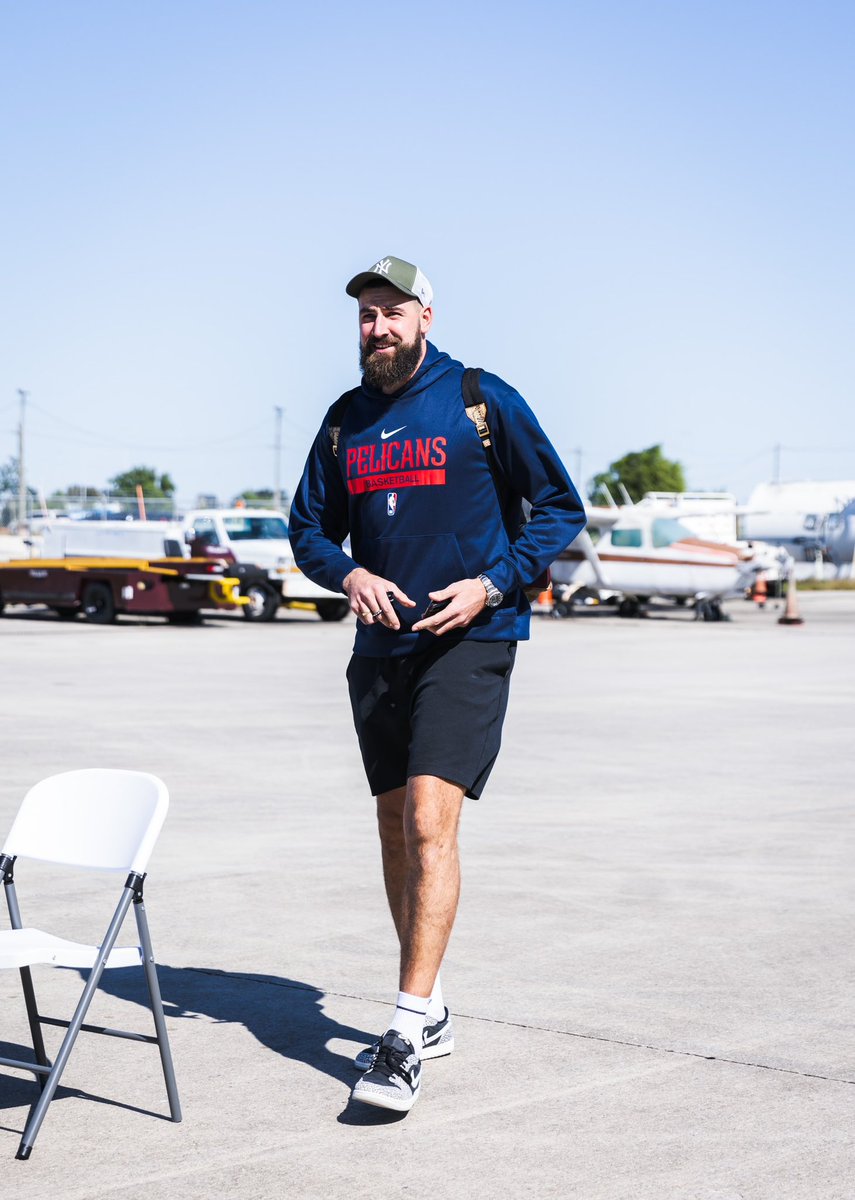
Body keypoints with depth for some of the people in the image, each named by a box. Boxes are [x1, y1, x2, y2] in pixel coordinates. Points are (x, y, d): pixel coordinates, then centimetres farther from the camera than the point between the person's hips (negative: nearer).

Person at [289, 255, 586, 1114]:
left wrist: (490, 584, -12)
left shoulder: (484, 402, -3)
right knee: (396, 832, 11)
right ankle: (429, 1015, 26)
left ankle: (408, 1033, -17)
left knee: (429, 822, -17)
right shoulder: (345, 421, 11)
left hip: (468, 641, -6)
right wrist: (349, 573, -5)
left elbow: (560, 508, 1)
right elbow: (309, 527, 17)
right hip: (381, 647, 6)